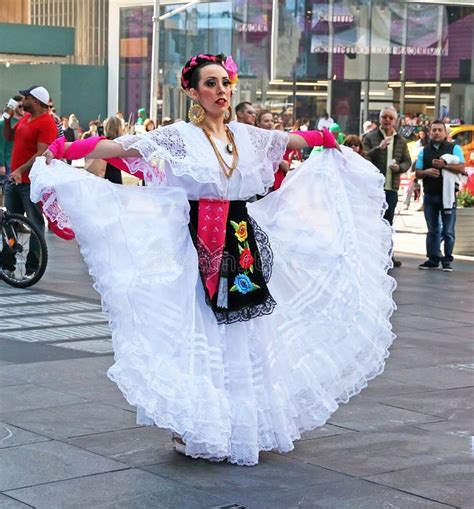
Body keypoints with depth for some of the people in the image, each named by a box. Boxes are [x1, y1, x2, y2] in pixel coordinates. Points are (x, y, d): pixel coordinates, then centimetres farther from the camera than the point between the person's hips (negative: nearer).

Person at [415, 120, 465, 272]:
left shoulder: (454, 148, 3)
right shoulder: (424, 151, 12)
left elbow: (461, 168, -7)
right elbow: (418, 173, 9)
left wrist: (444, 165, -19)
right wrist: (427, 172, -12)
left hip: (448, 195, -3)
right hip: (430, 195, 3)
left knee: (448, 231, -1)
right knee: (432, 230, 8)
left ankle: (447, 260, 5)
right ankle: (433, 259, 14)